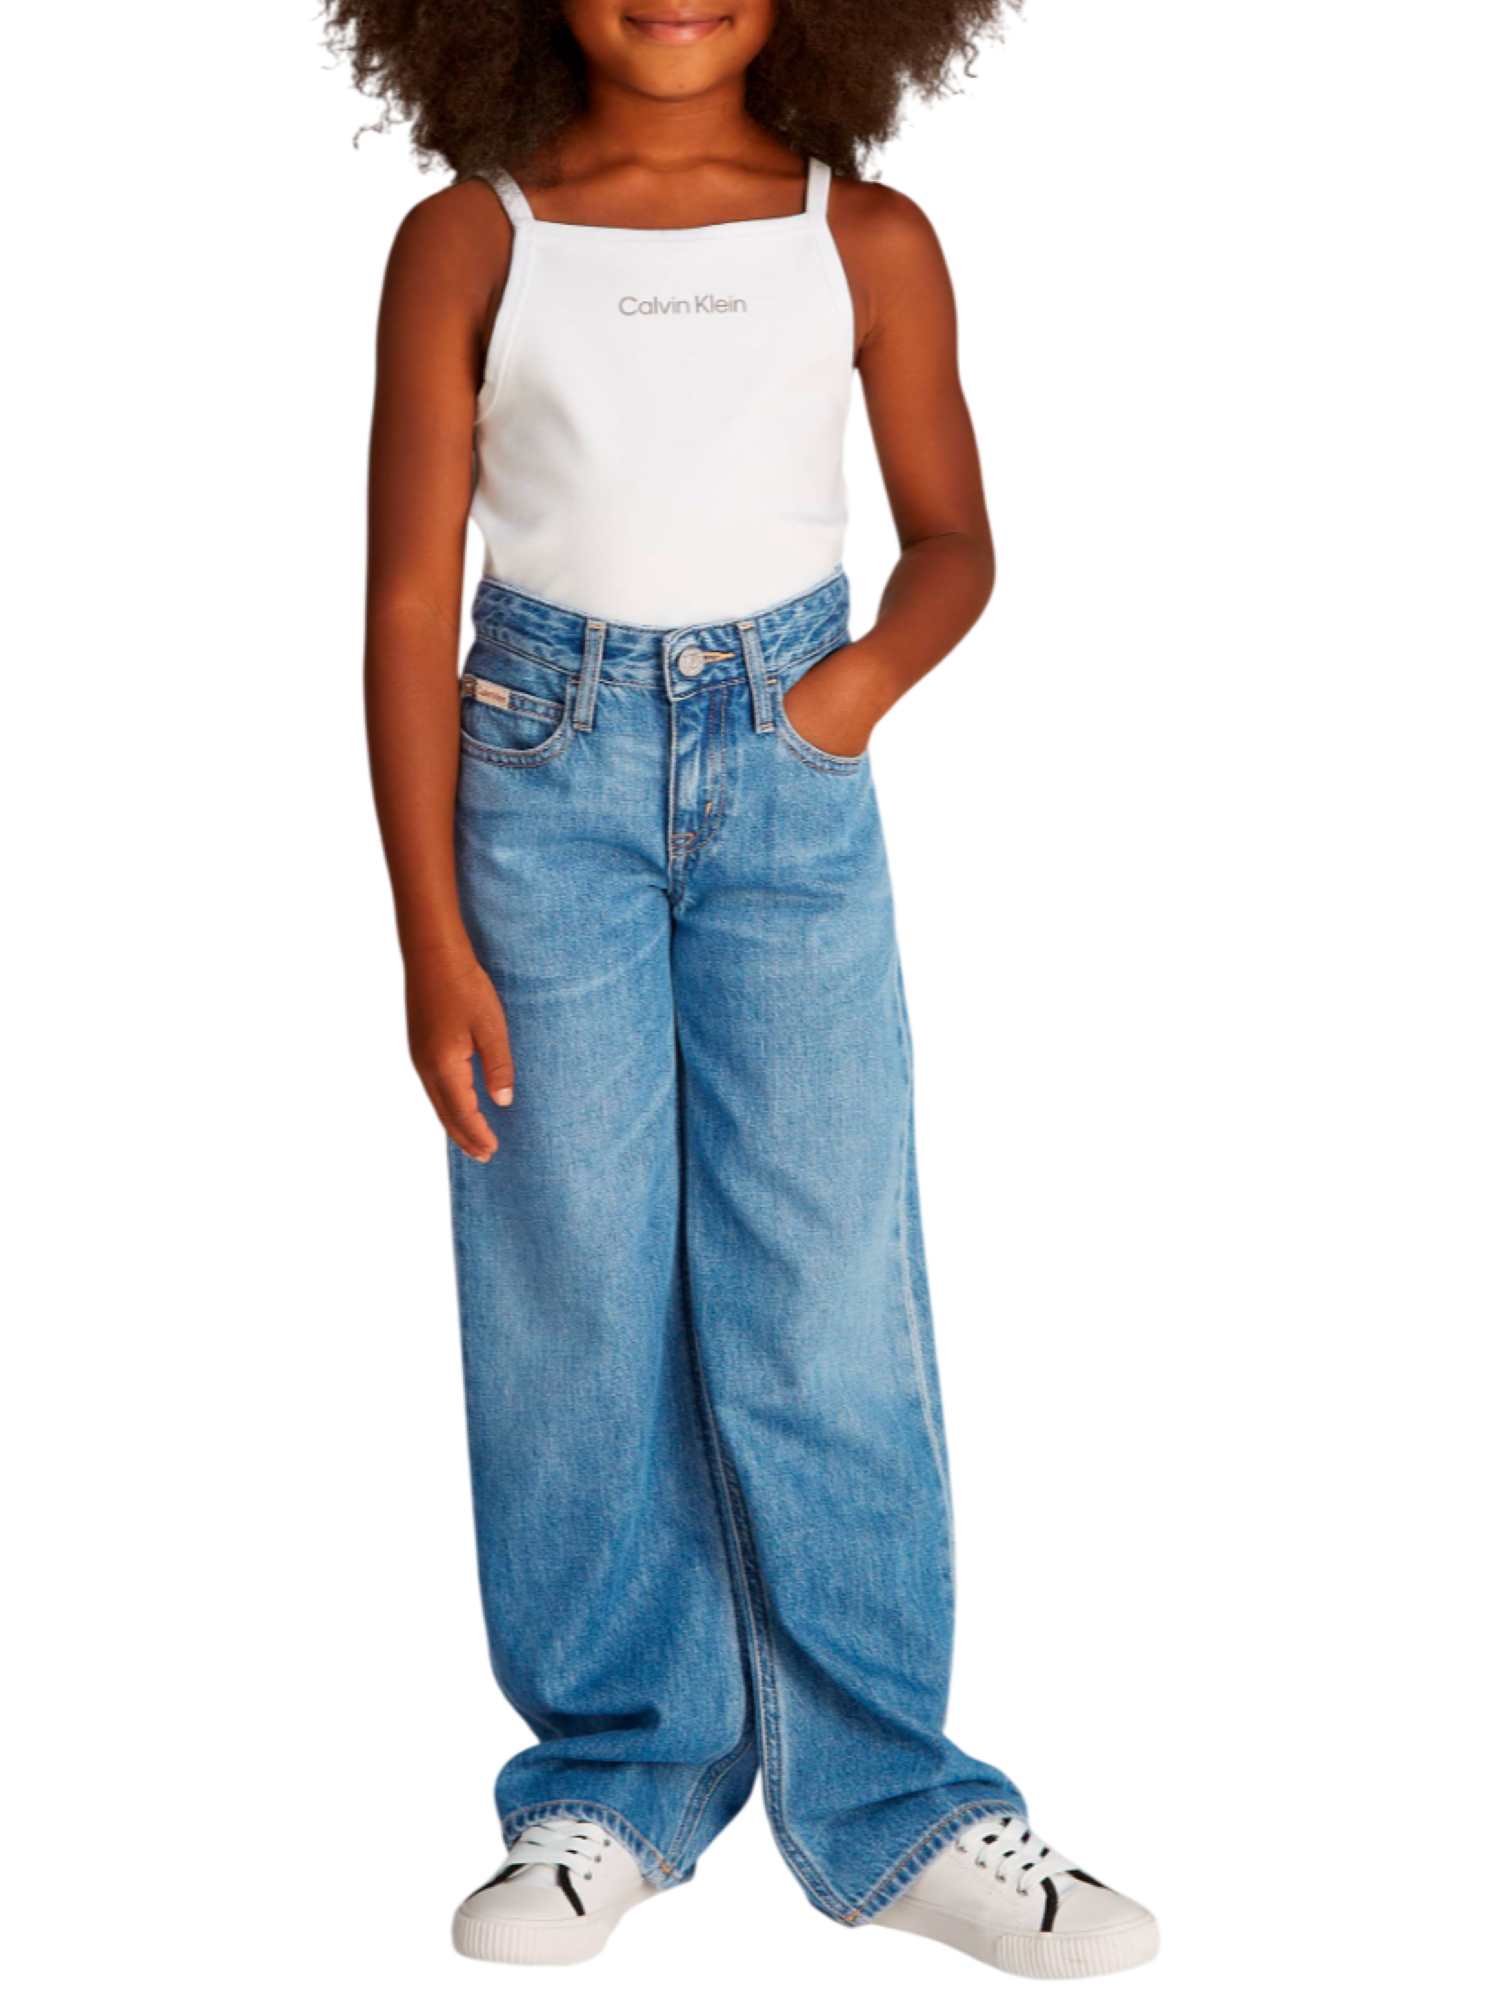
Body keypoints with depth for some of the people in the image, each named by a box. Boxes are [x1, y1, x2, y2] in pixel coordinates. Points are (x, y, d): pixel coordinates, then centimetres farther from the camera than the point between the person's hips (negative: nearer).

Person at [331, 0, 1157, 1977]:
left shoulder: (869, 241, 2)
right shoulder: (465, 245, -1)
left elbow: (952, 536, 12)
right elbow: (410, 602, -2)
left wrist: (874, 669, -11)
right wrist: (433, 936, -7)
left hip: (790, 780, 1)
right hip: (545, 773, 0)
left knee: (824, 1295, 0)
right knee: (573, 1294, 3)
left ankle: (884, 1797, 13)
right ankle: (618, 1777, 18)